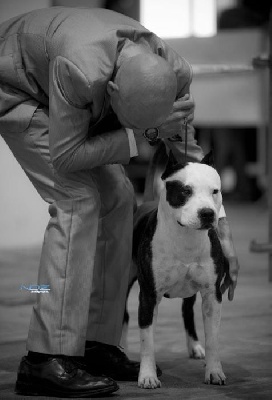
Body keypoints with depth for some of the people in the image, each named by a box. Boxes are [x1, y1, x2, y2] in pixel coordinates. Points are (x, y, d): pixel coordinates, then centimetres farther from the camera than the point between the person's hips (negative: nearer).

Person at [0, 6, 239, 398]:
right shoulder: (82, 70, -44)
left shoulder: (175, 74, -24)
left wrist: (224, 242, -10)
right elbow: (64, 157, -32)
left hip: (65, 96, 7)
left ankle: (96, 346, 5)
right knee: (78, 200, -21)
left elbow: (190, 156, -8)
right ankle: (48, 360, -23)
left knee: (117, 198, -3)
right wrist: (143, 133, -32)